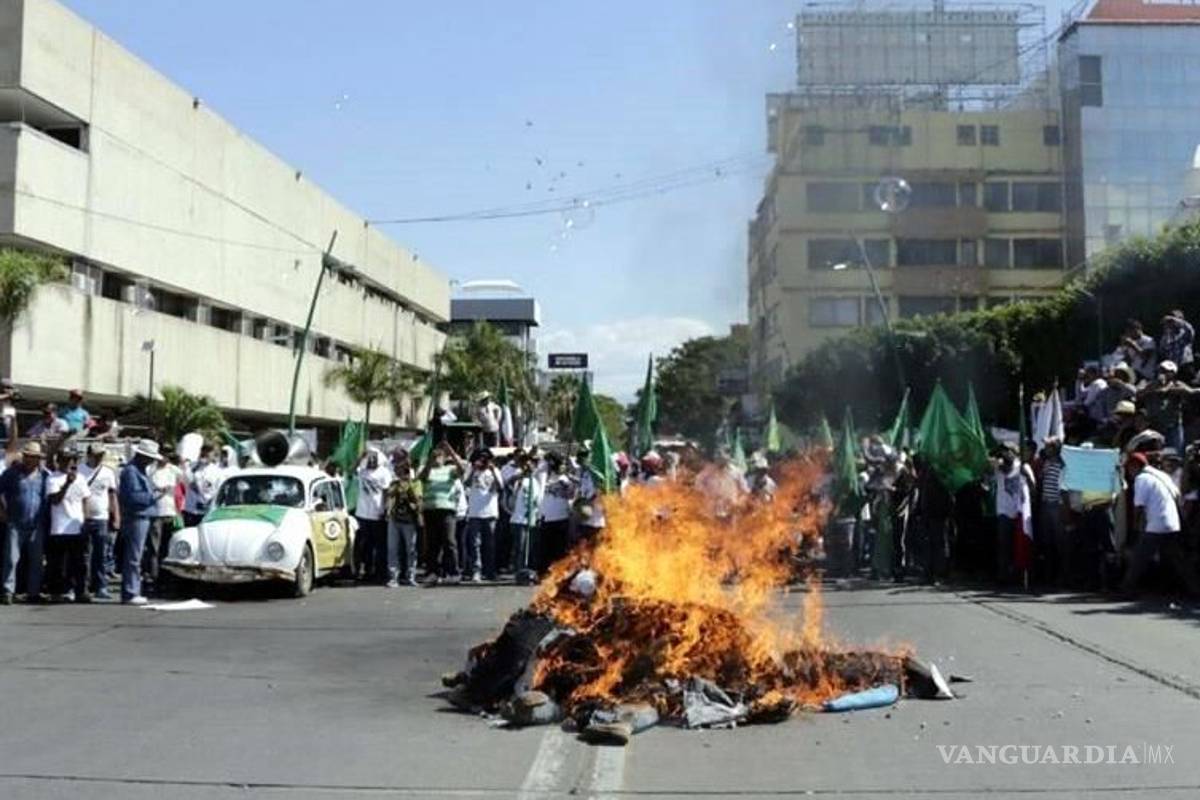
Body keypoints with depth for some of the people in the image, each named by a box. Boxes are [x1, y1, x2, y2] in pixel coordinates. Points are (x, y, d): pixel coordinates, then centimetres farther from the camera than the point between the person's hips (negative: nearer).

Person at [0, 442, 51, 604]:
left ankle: (33, 592, 16)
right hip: (15, 524, -2)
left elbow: (52, 498, 12)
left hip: (37, 526, 2)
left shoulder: (45, 475, 4)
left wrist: (45, 518, 6)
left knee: (36, 560, 7)